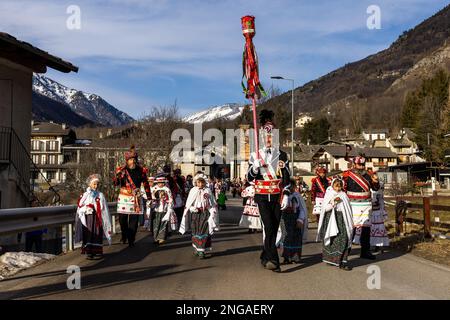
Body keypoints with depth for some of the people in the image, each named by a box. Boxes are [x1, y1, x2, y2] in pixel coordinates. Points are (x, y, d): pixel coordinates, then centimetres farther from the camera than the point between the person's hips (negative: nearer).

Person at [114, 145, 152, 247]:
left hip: (135, 198, 1)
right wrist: (117, 176, -31)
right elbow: (116, 184, -10)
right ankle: (124, 236, 28)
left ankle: (131, 240, 9)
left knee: (134, 220, -1)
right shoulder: (121, 170, -1)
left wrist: (149, 197, 10)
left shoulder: (141, 170, 3)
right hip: (124, 197, 0)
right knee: (122, 218, 2)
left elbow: (146, 183, 11)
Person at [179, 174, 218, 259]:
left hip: (205, 214, -2)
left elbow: (212, 204, 3)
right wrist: (192, 209, -11)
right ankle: (196, 248, 26)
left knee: (203, 231, -8)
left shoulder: (208, 191, 1)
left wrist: (212, 213, -6)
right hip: (194, 214, 2)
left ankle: (202, 251, -6)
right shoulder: (193, 191, 4)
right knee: (195, 231, 8)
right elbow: (188, 204, 6)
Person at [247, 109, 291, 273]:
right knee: (269, 227, -14)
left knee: (274, 228, 6)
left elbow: (286, 177, 3)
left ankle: (265, 257, 22)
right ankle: (273, 260, -13)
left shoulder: (282, 155, 6)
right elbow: (249, 178, 2)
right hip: (262, 196, -2)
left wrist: (285, 195, -6)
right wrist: (255, 167, -18)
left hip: (277, 196, 2)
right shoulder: (255, 155, 4)